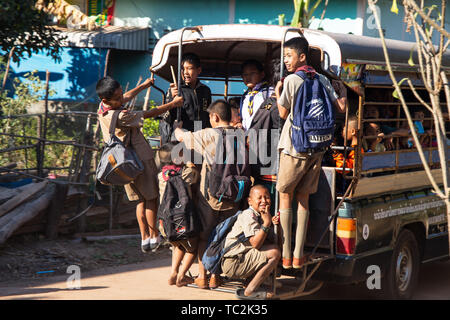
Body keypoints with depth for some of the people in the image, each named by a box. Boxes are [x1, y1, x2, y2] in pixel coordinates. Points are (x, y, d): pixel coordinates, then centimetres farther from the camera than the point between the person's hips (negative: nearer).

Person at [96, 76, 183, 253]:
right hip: (140, 159, -9)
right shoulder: (120, 117, -29)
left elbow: (127, 96, 17)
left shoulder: (102, 108, -3)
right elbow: (149, 114, -19)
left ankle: (145, 238, 16)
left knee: (141, 200, 17)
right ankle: (154, 237, 12)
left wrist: (143, 85, 30)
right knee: (151, 198, 5)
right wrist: (173, 104, -7)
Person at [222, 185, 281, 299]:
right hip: (233, 263, -9)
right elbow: (255, 244, -22)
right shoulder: (248, 215, -13)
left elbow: (277, 241, 11)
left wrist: (276, 224, -4)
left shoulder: (263, 216, 14)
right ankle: (249, 291, -14)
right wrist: (266, 223, -24)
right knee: (275, 253, -17)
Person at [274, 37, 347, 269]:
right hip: (317, 148, 5)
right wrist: (342, 90, 24)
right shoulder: (323, 80, 7)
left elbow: (283, 113, -2)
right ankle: (298, 256, 8)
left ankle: (285, 256, 1)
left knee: (285, 196, 5)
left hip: (294, 147, -5)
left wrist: (277, 93, 14)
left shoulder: (292, 80, -9)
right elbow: (341, 107, 5)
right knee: (303, 198, 11)